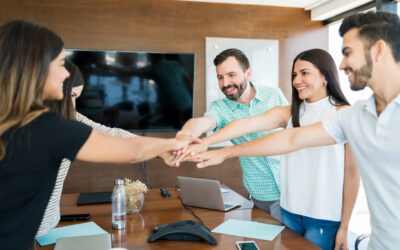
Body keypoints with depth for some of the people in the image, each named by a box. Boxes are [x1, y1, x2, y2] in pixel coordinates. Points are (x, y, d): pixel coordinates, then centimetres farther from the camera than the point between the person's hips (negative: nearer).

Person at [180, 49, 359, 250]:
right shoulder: (288, 113, 2)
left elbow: (352, 173, -6)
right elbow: (248, 124, -14)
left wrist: (344, 228, -3)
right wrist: (206, 142, -28)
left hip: (325, 219, -3)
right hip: (289, 211, 4)